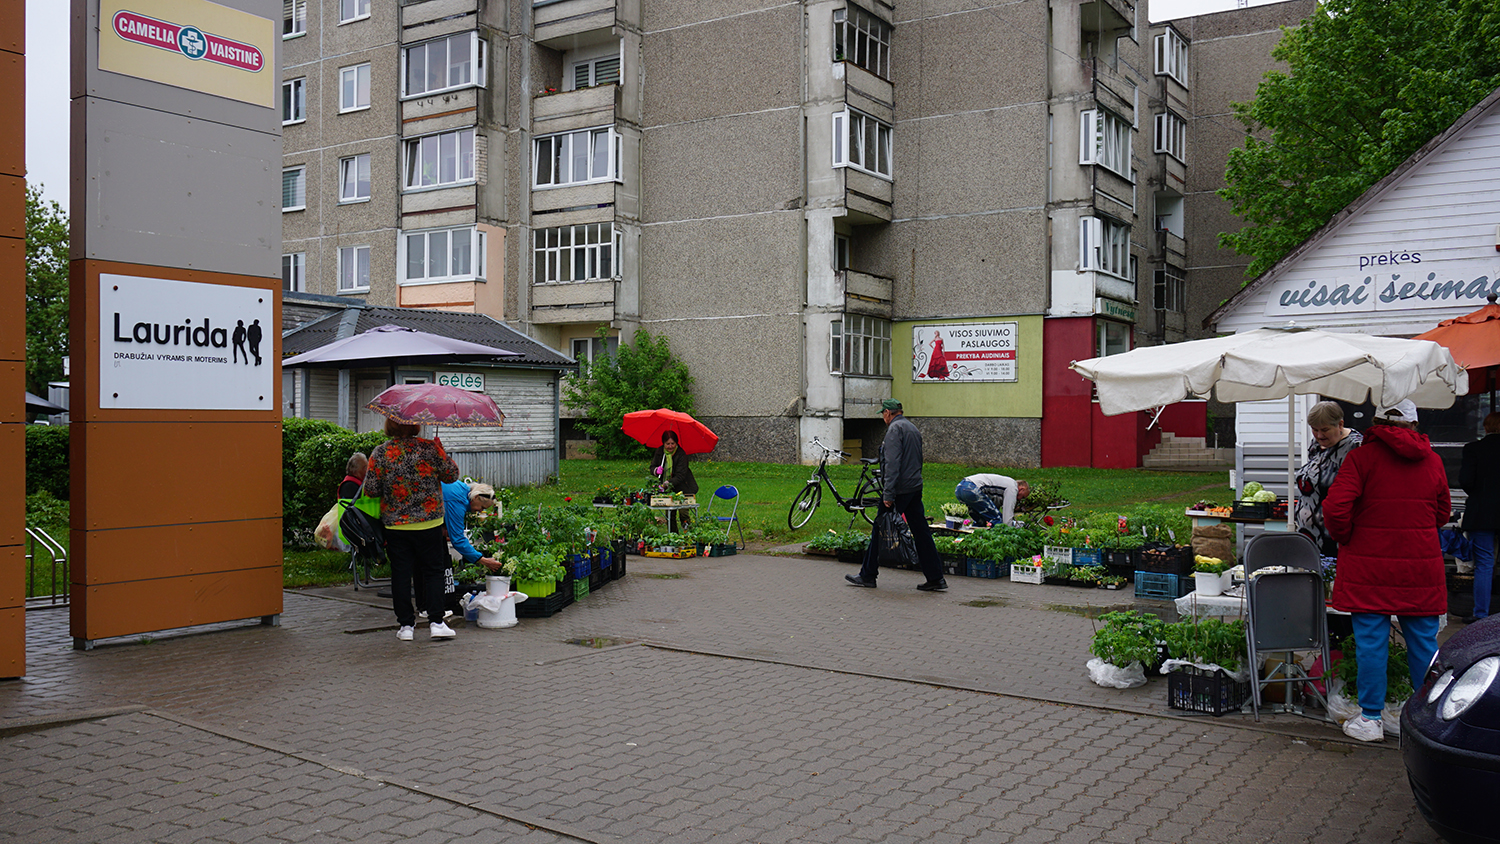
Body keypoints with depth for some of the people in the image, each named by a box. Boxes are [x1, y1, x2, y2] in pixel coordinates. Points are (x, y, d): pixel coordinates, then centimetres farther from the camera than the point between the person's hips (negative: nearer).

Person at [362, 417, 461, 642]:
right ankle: (436, 622, 4)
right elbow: (452, 475, 0)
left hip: (395, 525, 1)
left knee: (400, 573, 8)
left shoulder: (380, 453, -5)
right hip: (429, 523, -1)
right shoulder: (430, 447, -8)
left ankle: (405, 625, 10)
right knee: (433, 571, 8)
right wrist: (440, 450, 13)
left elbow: (371, 490, -4)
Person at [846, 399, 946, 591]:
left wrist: (888, 494, -21)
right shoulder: (913, 428, 19)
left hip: (899, 489, -8)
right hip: (915, 488, 8)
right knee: (921, 533, 7)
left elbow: (892, 463, -18)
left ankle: (867, 576, 7)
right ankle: (936, 578, 6)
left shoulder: (895, 428, -10)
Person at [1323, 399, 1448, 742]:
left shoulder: (1362, 457, -9)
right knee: (1423, 642, 11)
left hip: (1369, 566, -3)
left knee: (1371, 641, 2)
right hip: (1421, 565, 3)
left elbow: (1335, 508, -16)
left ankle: (1370, 719, 8)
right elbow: (1442, 513, 16)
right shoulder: (1432, 460, 5)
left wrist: (1346, 538, 0)